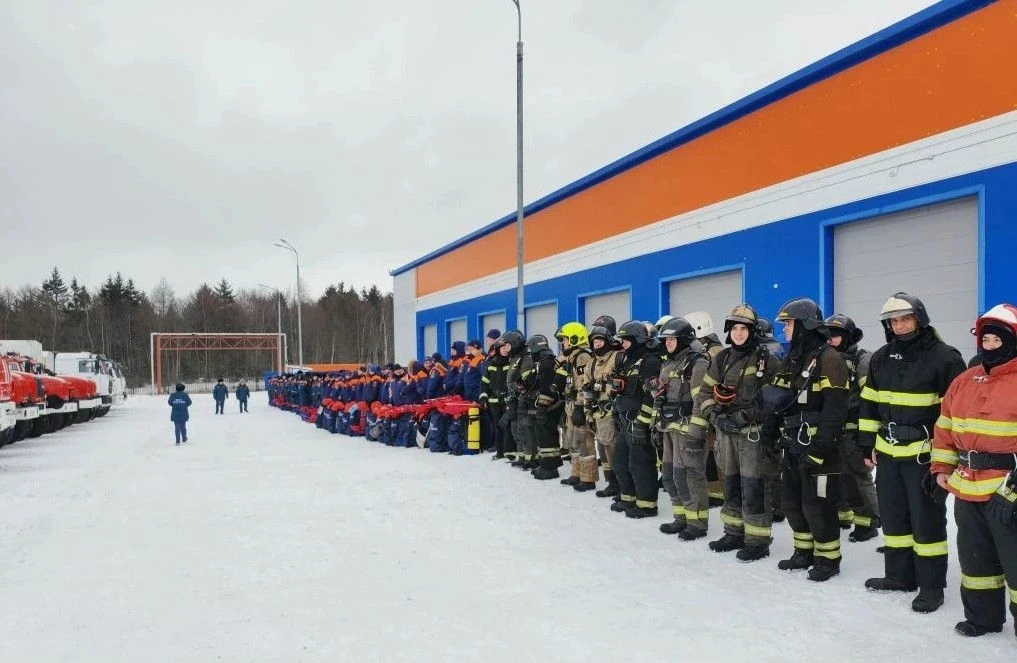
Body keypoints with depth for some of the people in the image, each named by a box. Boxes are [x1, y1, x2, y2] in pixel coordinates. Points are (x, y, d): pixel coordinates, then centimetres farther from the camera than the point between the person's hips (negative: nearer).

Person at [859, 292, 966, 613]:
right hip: (888, 452, 6)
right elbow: (869, 403, 14)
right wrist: (867, 444, 12)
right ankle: (900, 575, 28)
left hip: (924, 454, -6)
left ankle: (931, 586, 12)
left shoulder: (944, 357, -10)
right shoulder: (881, 358, 9)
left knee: (927, 520, 1)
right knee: (893, 516, 14)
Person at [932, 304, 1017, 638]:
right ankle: (982, 617, 33)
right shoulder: (963, 382, 10)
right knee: (975, 557, 18)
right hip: (967, 489, 7)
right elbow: (945, 426, 17)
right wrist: (941, 467, 13)